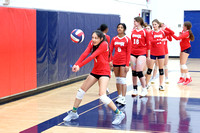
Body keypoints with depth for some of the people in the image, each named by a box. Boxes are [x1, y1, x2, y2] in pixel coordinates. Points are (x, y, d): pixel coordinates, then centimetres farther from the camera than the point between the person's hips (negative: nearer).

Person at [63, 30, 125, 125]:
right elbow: (85, 54, -16)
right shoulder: (92, 43, -1)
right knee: (81, 90, 10)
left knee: (102, 95, -22)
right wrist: (76, 64, -32)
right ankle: (74, 113, 25)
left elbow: (92, 56, -28)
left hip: (104, 72, -7)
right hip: (95, 71, 8)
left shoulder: (104, 44, -21)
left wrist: (79, 66, -33)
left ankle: (119, 114, -10)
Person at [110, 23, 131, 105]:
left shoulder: (127, 39, -3)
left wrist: (127, 65, -11)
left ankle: (123, 98, -7)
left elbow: (128, 53, -5)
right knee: (117, 80, 9)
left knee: (123, 80, -8)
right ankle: (119, 96, 17)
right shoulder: (114, 39, 8)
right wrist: (110, 60, -7)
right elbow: (110, 50, 7)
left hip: (123, 62, -4)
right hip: (115, 61, 4)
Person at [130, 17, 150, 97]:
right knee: (134, 72, 6)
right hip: (133, 53, 5)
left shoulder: (144, 32, -3)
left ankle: (144, 89, 4)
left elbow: (148, 44, 0)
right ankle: (135, 90, 16)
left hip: (141, 53, -5)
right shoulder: (133, 32, 10)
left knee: (139, 72, -10)